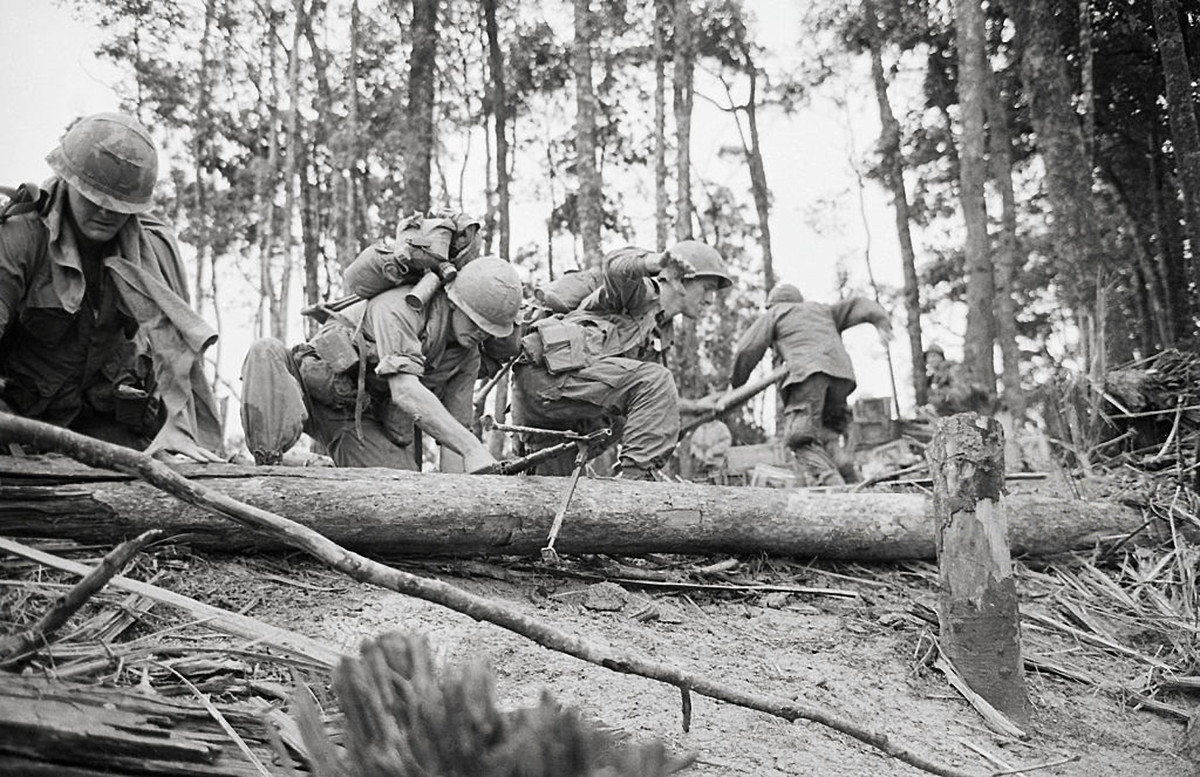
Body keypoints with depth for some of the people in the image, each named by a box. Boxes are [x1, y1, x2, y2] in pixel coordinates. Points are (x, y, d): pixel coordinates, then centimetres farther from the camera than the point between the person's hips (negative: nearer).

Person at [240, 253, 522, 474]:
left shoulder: (468, 357, -1)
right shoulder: (398, 307, -23)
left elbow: (455, 430, 1)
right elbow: (405, 392, -36)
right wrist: (473, 448, -43)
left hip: (366, 422, 5)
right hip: (316, 387, -5)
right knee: (267, 352, -35)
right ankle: (267, 464, -43)